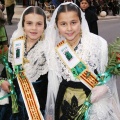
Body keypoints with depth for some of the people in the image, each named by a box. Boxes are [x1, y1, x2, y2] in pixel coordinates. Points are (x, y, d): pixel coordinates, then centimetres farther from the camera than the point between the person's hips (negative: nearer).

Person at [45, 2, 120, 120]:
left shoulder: (98, 43, -15)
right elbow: (53, 83, 5)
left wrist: (104, 88, -26)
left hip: (93, 103, -3)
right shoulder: (55, 47, -3)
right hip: (65, 103, 3)